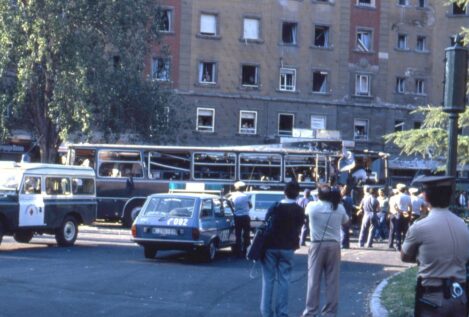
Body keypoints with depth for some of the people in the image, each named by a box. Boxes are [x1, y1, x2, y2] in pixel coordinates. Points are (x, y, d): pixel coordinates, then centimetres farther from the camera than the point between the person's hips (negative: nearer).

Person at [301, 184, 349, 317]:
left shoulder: (312, 206, -4)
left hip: (317, 245, -1)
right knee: (332, 280, 4)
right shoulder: (339, 208, 1)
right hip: (334, 246, 1)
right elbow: (345, 221, 20)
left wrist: (319, 200, 32)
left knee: (314, 280, 2)